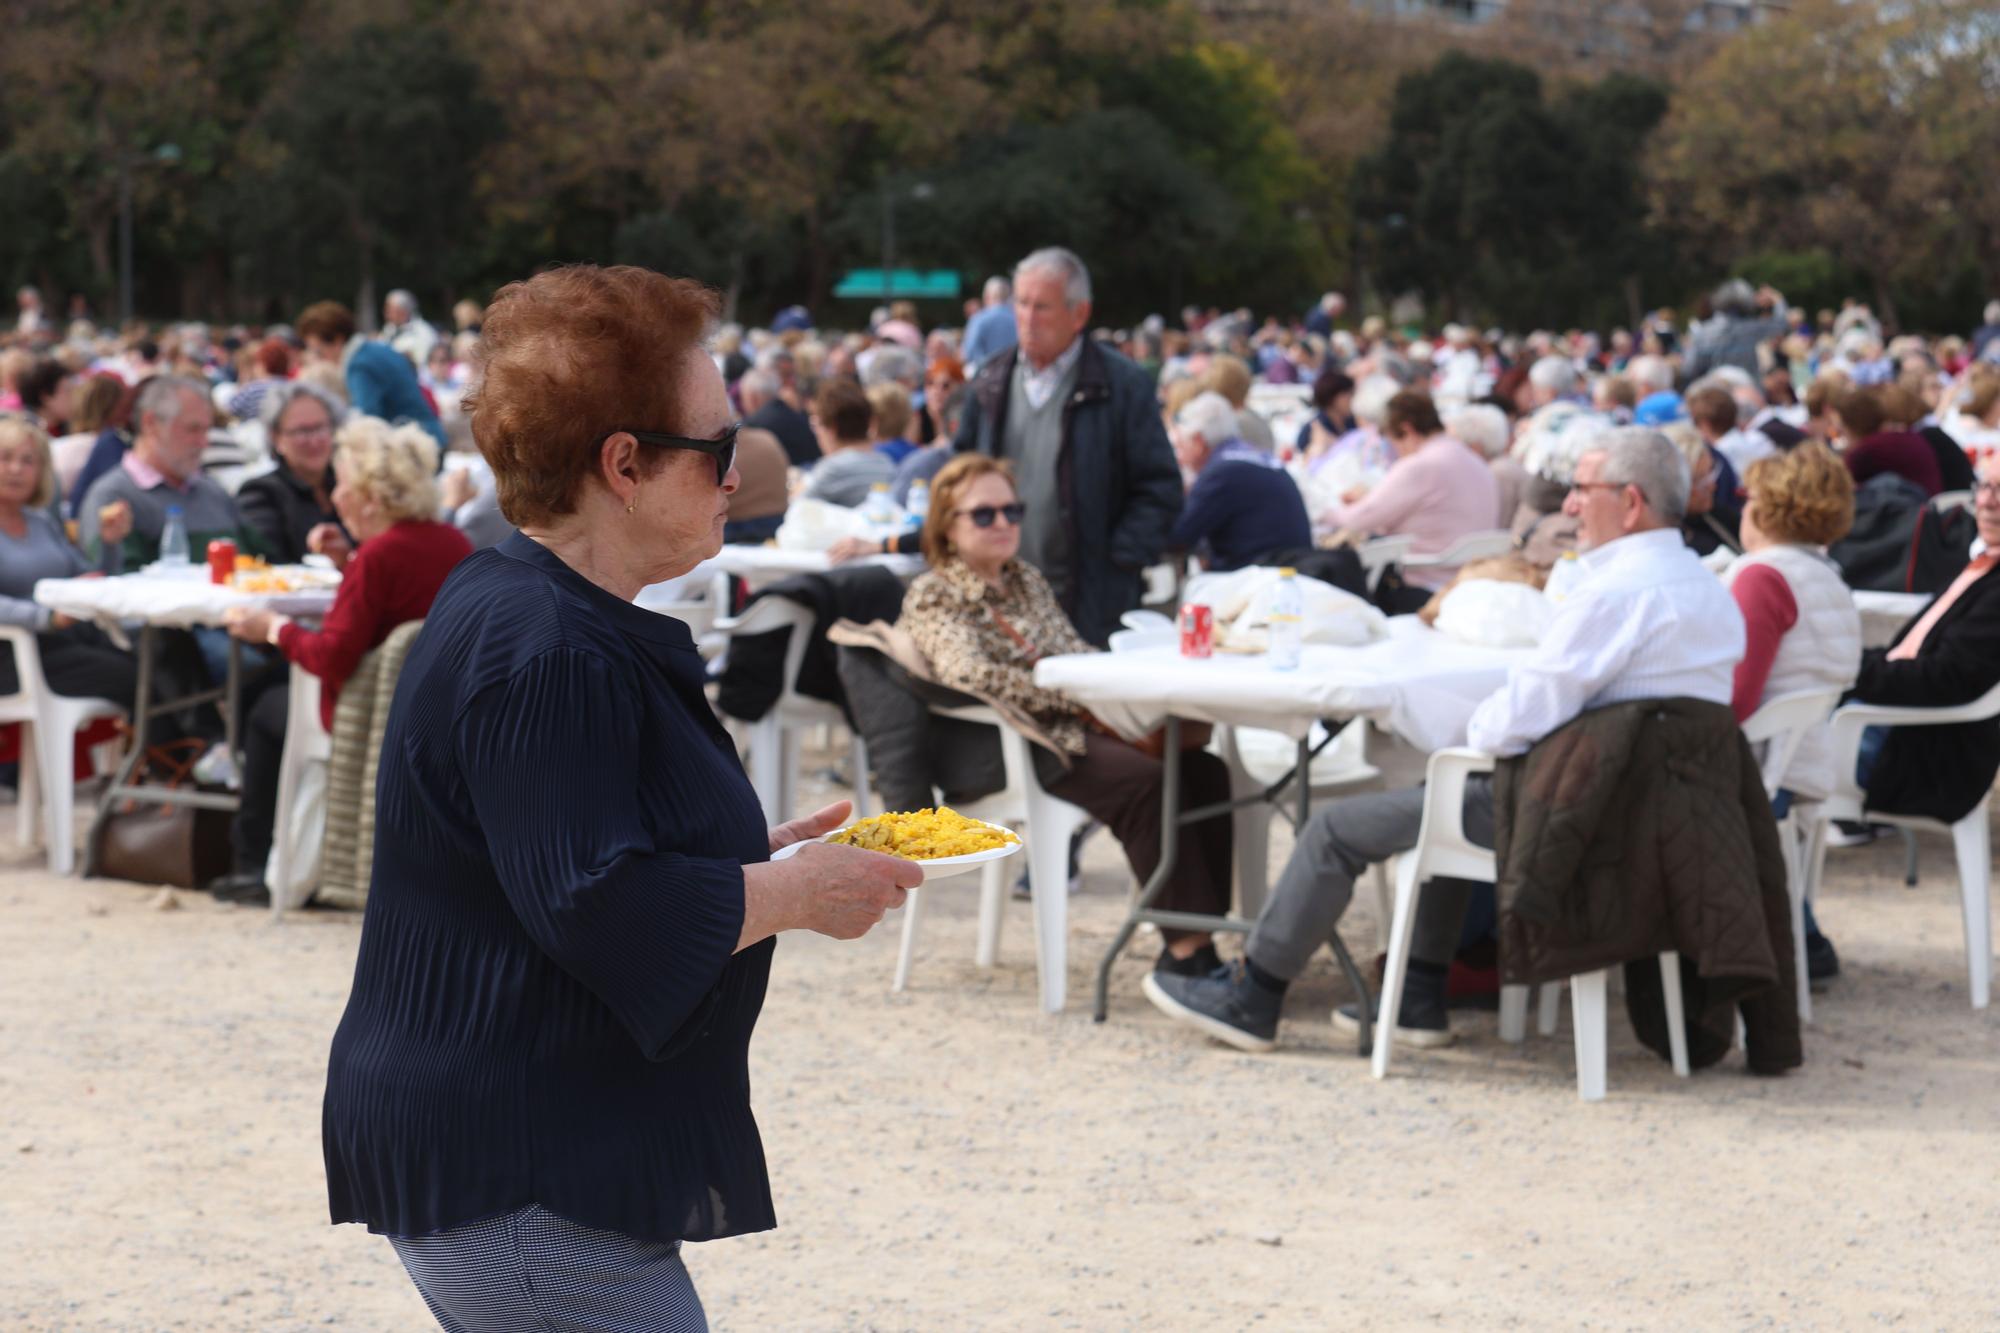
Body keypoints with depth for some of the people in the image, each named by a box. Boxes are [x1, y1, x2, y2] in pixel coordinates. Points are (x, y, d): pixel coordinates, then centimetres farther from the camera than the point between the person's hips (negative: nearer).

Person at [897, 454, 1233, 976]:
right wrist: (1073, 698, -21)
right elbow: (969, 675, -18)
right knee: (1146, 781, -31)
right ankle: (1186, 948, -32)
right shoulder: (931, 595, -1)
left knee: (1205, 772, -17)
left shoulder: (1028, 580, 22)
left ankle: (1197, 941, -21)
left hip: (1076, 731, 7)